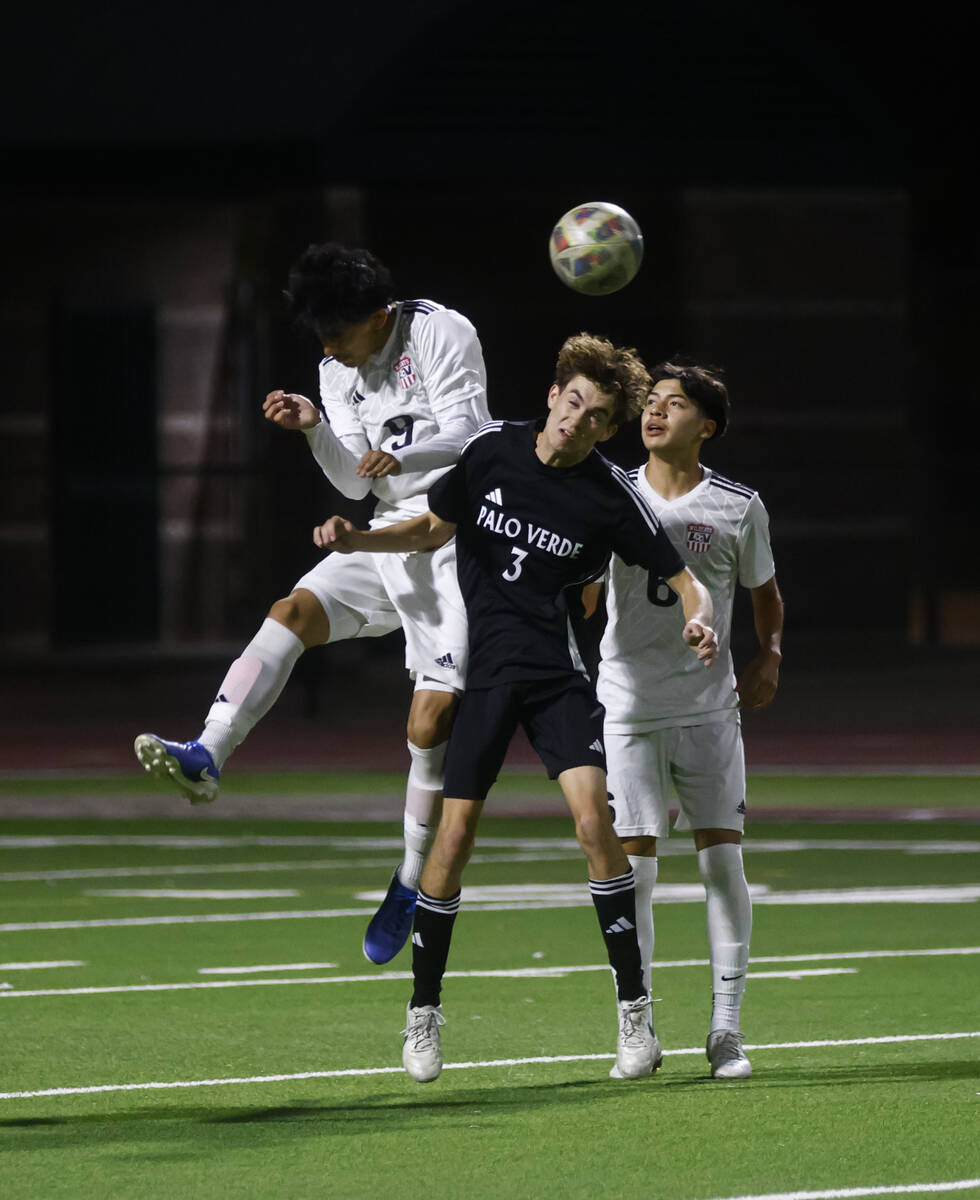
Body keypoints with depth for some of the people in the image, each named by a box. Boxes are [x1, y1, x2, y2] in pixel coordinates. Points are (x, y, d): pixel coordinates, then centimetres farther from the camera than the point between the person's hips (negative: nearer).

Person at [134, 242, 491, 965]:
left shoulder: (442, 334, -9)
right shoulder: (339, 371, 10)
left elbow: (469, 434, -17)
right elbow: (356, 484, 9)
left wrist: (405, 457, -36)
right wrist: (316, 428, -10)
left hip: (453, 539, -6)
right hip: (386, 533, 6)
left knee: (433, 717, -10)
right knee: (294, 611, -19)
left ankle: (413, 884, 2)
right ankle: (206, 758, -33)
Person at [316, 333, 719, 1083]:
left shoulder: (611, 498, -7)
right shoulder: (493, 450, -1)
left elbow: (682, 578, -2)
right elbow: (434, 530, 14)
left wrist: (697, 621, -25)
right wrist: (356, 540, -1)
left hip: (555, 671, -1)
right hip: (474, 668, 2)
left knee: (593, 817, -18)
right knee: (456, 835, -3)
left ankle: (635, 1009, -9)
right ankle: (424, 1012, 12)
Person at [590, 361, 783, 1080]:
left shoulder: (738, 508, 1)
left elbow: (765, 592, 16)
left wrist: (769, 654, 1)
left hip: (710, 709, 0)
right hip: (628, 707, 0)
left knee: (722, 859, -5)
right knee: (633, 865, -4)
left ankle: (726, 1029, 4)